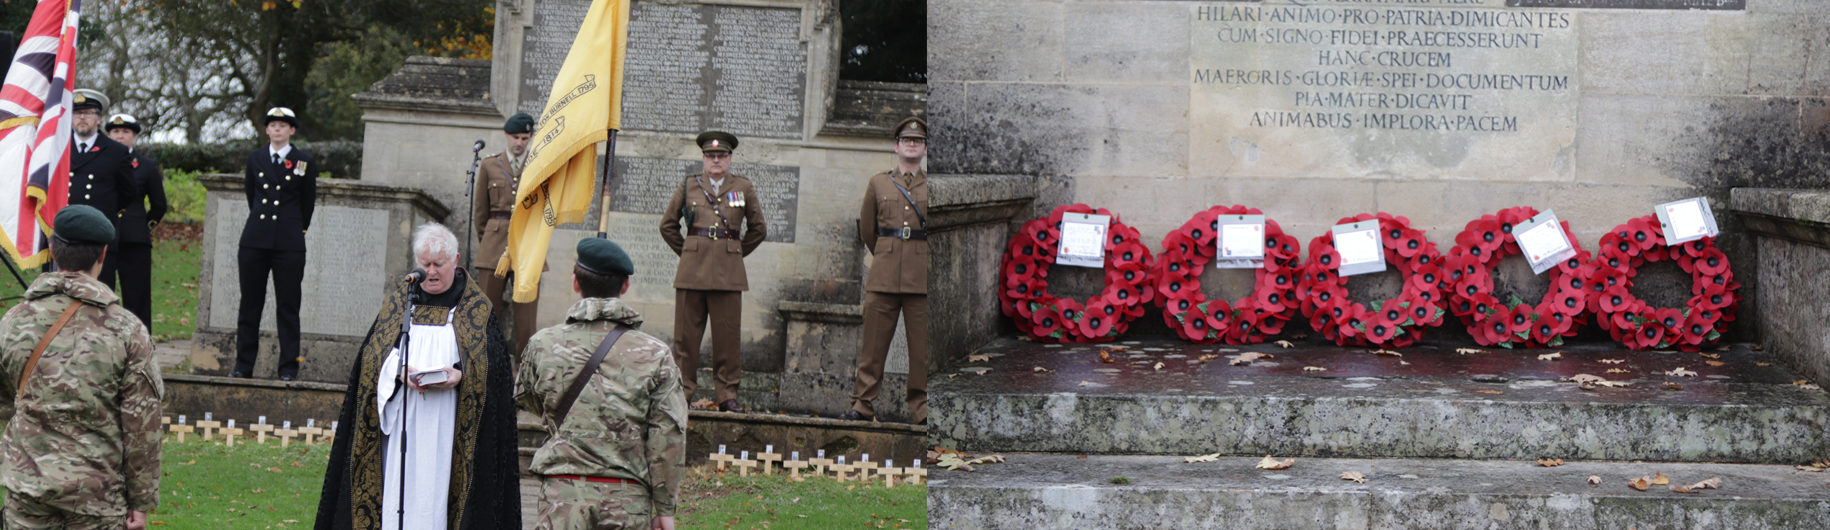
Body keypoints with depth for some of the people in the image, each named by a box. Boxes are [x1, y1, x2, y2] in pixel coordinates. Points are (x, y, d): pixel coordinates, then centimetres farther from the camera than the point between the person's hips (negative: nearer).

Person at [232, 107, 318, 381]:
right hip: (255, 241, 3)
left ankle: (289, 367, 2)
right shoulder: (255, 158, 11)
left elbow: (308, 203, 10)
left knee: (288, 307, -2)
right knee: (249, 305, 4)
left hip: (289, 244, -3)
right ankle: (243, 365, 10)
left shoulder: (305, 162, 3)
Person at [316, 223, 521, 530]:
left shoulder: (474, 308, 6)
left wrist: (459, 376, -19)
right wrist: (399, 370, -12)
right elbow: (374, 353, 8)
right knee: (398, 486, -3)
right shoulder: (399, 300, 13)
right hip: (402, 416, 2)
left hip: (446, 421, -2)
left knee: (437, 484, -8)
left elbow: (491, 364, 0)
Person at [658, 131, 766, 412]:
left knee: (728, 336, -2)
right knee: (686, 334, -1)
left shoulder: (743, 187, 8)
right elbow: (668, 225, 18)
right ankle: (682, 392, 6)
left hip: (728, 272, 0)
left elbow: (758, 229, 16)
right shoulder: (689, 186, 9)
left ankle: (727, 395, 5)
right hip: (692, 270, 0)